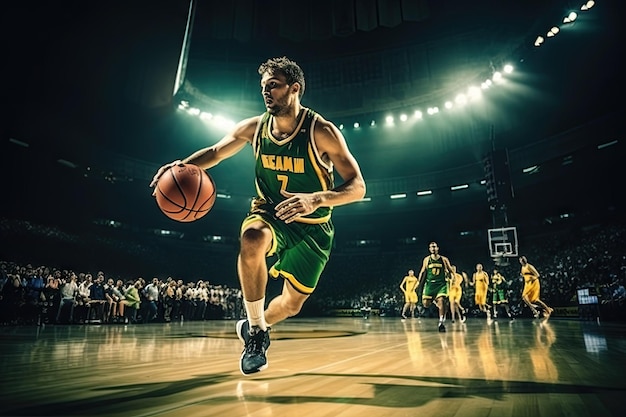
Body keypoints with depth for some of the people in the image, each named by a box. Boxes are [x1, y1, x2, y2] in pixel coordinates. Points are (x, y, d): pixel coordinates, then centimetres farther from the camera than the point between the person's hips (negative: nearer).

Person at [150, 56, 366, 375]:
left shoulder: (321, 131, -20)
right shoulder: (254, 127, -8)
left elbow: (357, 187, -22)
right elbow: (216, 151, 7)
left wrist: (316, 199, -41)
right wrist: (184, 165, -15)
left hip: (312, 227, -1)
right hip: (269, 212, 2)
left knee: (292, 304, 4)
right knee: (251, 241, -36)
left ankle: (255, 328, 40)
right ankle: (256, 330, -15)